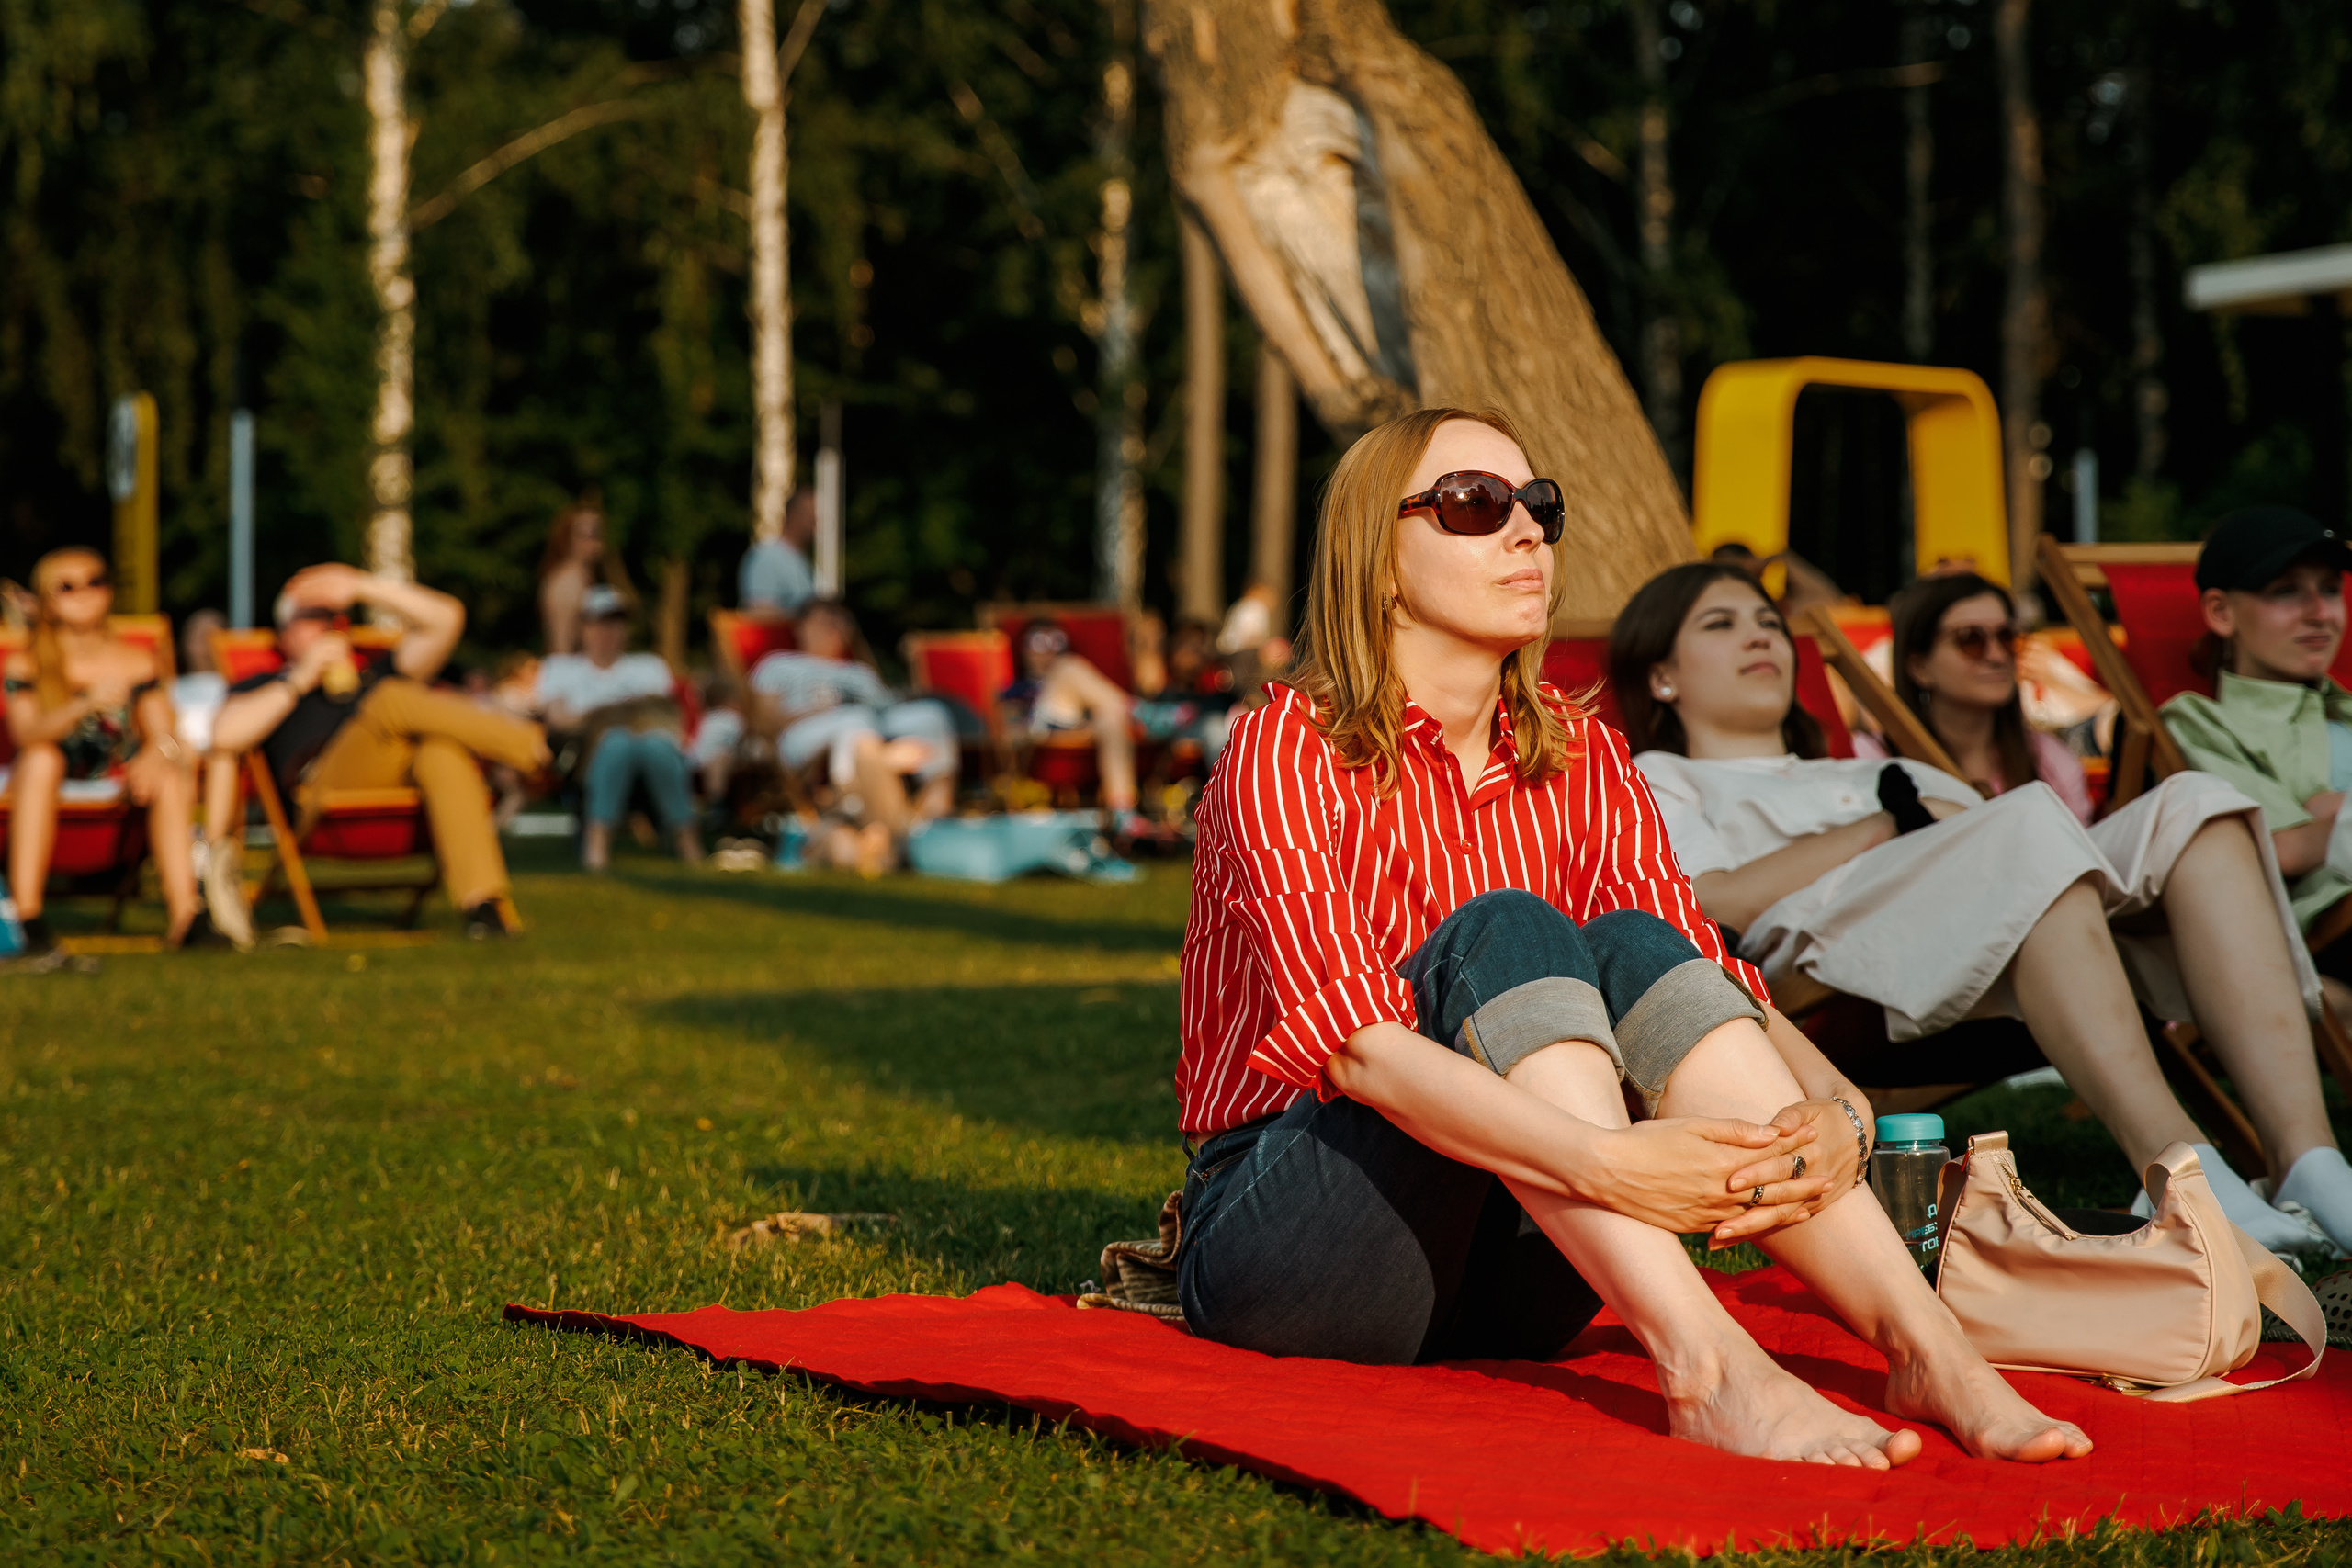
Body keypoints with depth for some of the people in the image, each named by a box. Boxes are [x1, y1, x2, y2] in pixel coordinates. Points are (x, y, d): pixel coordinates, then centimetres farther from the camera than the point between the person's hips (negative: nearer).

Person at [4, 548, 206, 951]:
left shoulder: (137, 662, 6)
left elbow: (163, 733, -2)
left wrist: (156, 754, -28)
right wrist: (86, 704, -34)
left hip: (120, 785, 2)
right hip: (50, 785, -1)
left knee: (171, 773, -27)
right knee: (41, 758, -34)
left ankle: (184, 913, -38)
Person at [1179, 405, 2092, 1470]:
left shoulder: (1580, 762, 8)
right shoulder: (1290, 753, -11)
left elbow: (1707, 984, -3)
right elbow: (1355, 1044, -26)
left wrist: (1836, 1111, -26)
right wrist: (1603, 1161, -40)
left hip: (1500, 1279, 5)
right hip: (1276, 1251, -5)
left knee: (1631, 949, -20)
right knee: (1503, 934, -27)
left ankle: (1921, 1341, -34)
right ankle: (1705, 1368, -46)